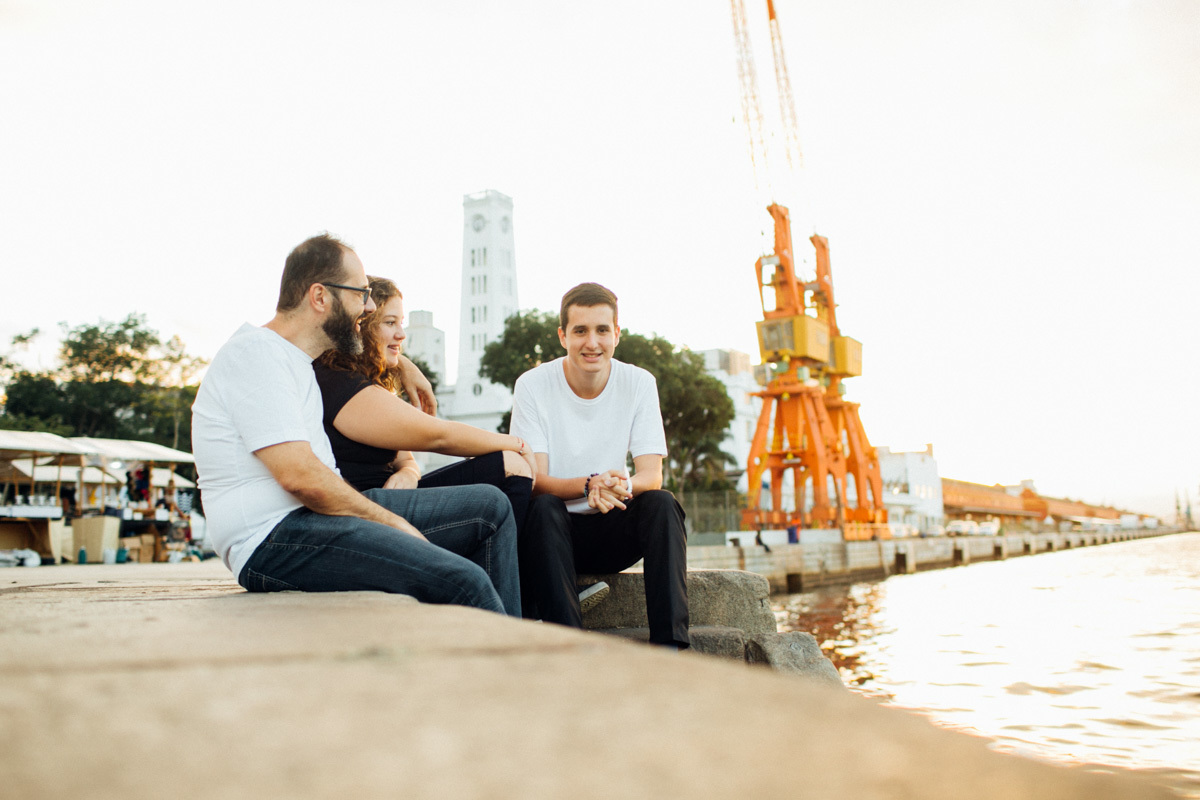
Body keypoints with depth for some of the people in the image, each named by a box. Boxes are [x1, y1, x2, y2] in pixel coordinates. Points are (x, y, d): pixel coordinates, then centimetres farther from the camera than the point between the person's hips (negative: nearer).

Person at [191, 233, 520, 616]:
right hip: (273, 541, -10)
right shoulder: (255, 354, -11)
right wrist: (392, 522, -13)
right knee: (464, 582, -28)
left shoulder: (291, 355, 20)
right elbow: (300, 475, -21)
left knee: (490, 506, 5)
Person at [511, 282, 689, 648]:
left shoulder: (639, 383, -3)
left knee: (661, 502, -26)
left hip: (614, 533, 2)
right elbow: (535, 480, -15)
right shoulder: (532, 385, -9)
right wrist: (590, 484, -36)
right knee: (543, 508, -33)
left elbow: (652, 476, -9)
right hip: (555, 533, -2)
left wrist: (623, 485, -34)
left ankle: (670, 645, -31)